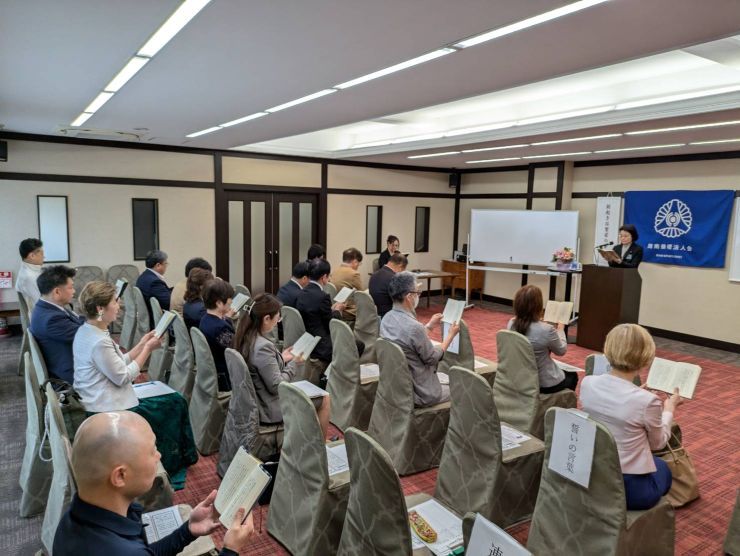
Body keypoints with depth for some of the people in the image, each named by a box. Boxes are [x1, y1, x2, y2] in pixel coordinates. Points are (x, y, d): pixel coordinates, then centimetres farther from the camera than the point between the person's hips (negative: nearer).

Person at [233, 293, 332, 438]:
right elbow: (276, 386, -25)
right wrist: (293, 363, -13)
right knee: (324, 399, 5)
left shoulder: (245, 339, -2)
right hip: (270, 410, -9)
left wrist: (282, 358, 6)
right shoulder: (263, 347, -30)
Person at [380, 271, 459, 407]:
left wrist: (429, 326, 18)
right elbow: (432, 358, -15)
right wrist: (451, 334, -3)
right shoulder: (413, 327, -29)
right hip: (419, 394, -8)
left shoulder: (387, 318, -5)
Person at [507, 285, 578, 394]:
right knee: (573, 376, 29)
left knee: (564, 371, 34)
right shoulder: (546, 330, -29)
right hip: (545, 383, -5)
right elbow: (561, 350, -8)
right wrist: (560, 330, 8)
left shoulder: (511, 324, -11)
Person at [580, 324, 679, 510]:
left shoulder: (587, 384, -12)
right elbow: (658, 442, -2)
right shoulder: (647, 401, -25)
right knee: (663, 469, 32)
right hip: (628, 487, -4)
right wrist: (669, 409, 13)